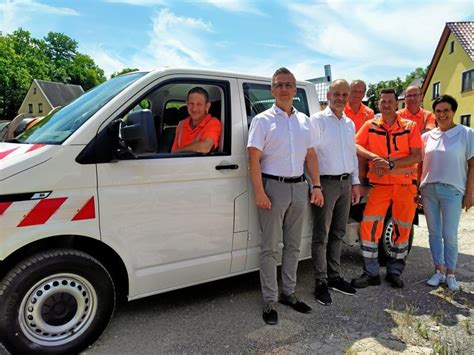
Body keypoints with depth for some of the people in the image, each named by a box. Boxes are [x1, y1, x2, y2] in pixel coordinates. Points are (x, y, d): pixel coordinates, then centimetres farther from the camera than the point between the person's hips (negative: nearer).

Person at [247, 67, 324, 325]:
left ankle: (288, 293, 29)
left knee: (293, 245, 14)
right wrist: (259, 192, -17)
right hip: (274, 187, -5)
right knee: (270, 247, 1)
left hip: (299, 187, 6)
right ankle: (269, 301, 13)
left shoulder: (304, 121, 11)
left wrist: (316, 185, 5)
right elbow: (254, 159, -10)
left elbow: (310, 155, 14)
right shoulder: (263, 120, -4)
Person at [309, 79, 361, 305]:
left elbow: (353, 155, 20)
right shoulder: (317, 120, -5)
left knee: (338, 233, 14)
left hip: (345, 183, 7)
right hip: (326, 182, -6)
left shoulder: (349, 124, 15)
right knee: (321, 236, -1)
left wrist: (355, 183, 14)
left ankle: (334, 277, 26)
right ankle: (321, 282, 9)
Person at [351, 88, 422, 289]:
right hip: (380, 184, -1)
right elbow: (355, 145, -5)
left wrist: (391, 163, -16)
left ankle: (394, 272, 25)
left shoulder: (410, 126, 4)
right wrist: (374, 157, -21)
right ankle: (371, 273, 2)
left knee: (402, 229, 7)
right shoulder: (370, 125, 6)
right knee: (369, 224, -12)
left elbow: (418, 156, -3)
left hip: (406, 184, 1)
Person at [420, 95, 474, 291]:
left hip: (452, 190, -3)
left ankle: (450, 274, 17)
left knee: (449, 235, 1)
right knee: (434, 233, 9)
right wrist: (416, 190, 8)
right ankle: (439, 271, 21)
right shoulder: (427, 136, 8)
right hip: (428, 189, 3)